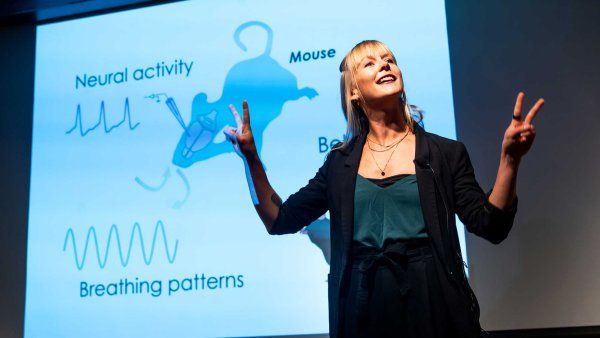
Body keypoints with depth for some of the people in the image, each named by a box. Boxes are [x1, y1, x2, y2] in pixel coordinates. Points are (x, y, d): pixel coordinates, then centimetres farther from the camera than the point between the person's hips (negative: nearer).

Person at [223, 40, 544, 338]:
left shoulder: (445, 153, 1)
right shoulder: (340, 163, 6)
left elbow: (492, 226, -5)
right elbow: (280, 220, 6)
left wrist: (509, 157, -17)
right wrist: (251, 157, -2)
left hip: (433, 303, -1)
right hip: (364, 307, 2)